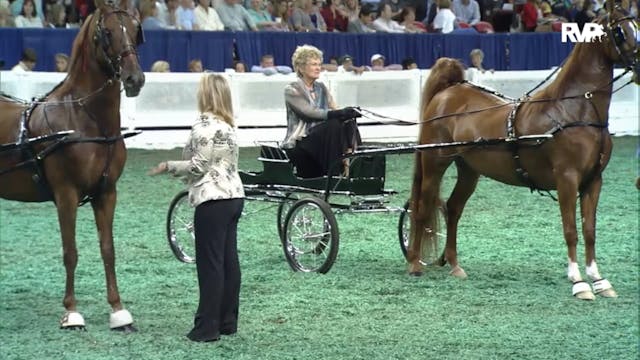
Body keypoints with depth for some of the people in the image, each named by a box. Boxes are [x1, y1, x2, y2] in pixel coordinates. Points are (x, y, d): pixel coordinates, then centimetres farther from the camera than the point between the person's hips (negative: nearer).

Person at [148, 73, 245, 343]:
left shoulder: (205, 125, -13)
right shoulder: (227, 125, 15)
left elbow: (198, 166, -15)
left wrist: (168, 166, -2)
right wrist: (178, 170, 19)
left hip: (213, 200, -9)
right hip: (234, 196, 9)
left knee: (210, 264, -5)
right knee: (229, 260, 11)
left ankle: (207, 327, -3)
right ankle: (228, 322, 16)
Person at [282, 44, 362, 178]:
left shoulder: (321, 88, 16)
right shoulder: (292, 90, -3)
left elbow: (334, 111, 3)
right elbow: (310, 113, -20)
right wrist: (340, 113, -34)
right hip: (298, 147, -6)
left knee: (348, 123, -21)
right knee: (334, 125, -30)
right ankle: (334, 176, -28)